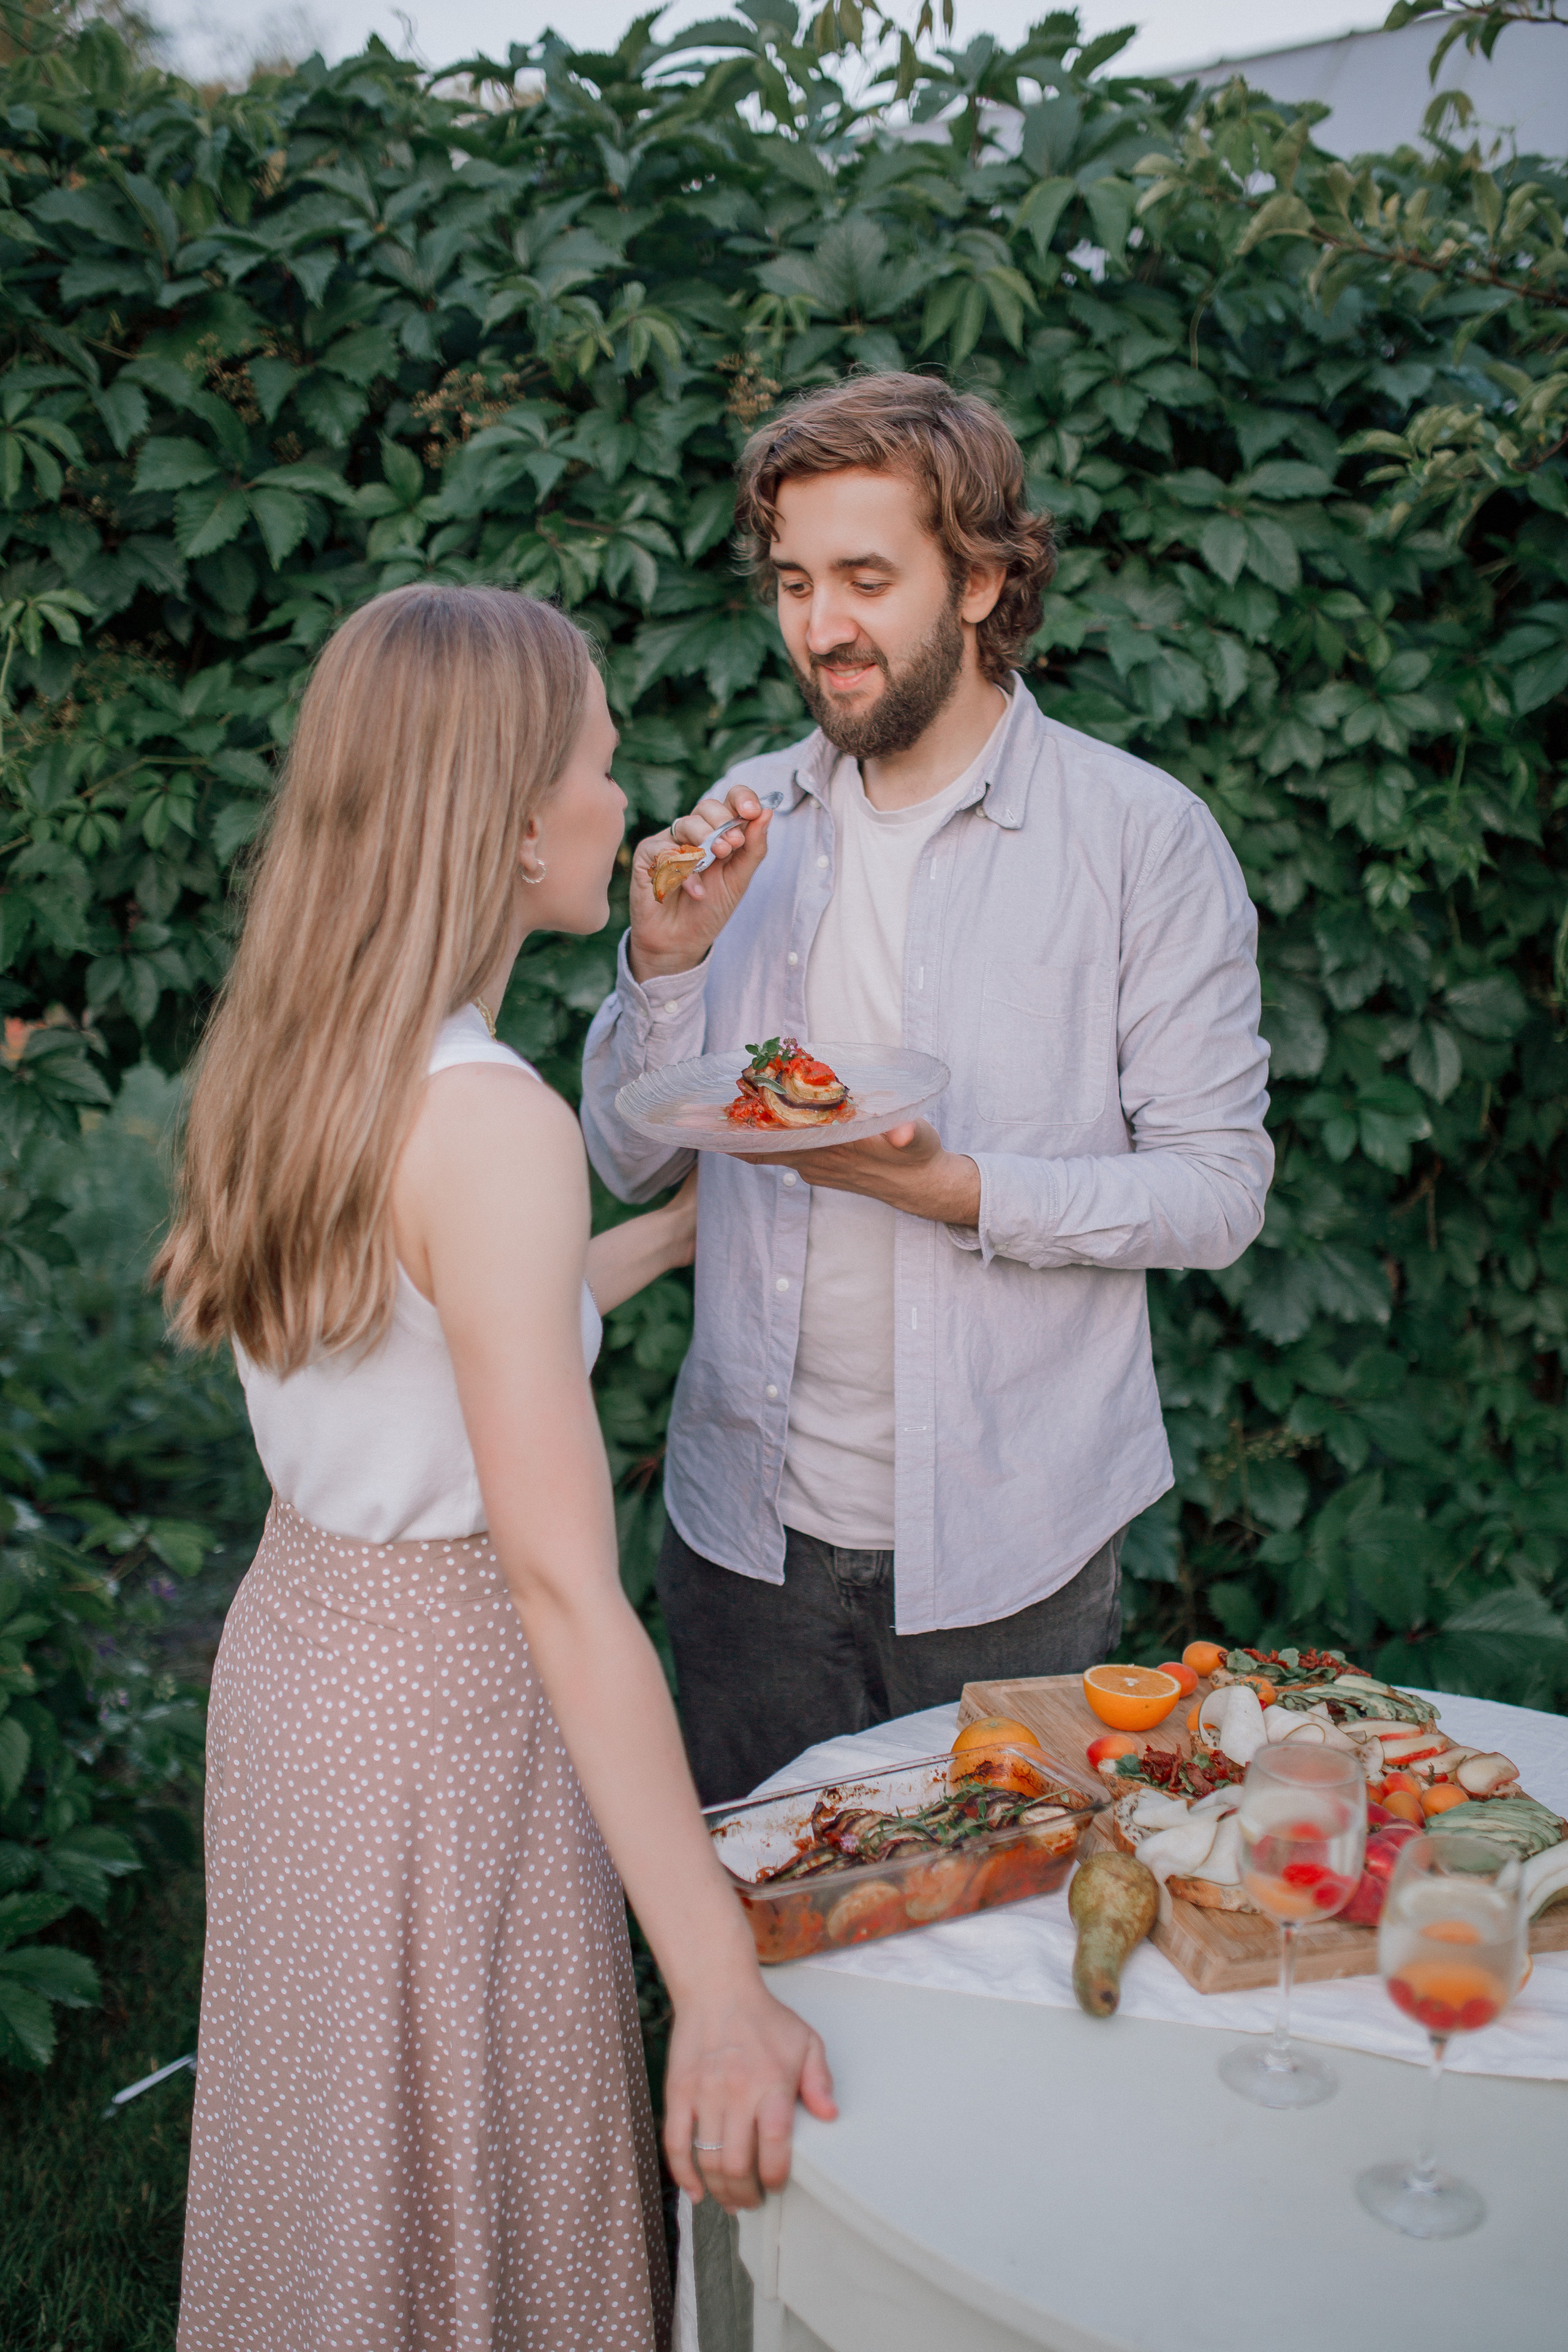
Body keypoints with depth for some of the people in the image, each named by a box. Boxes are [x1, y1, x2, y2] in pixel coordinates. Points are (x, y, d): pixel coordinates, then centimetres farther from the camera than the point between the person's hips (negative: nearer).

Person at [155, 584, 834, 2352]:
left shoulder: (286, 1061, -1)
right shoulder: (491, 1123, -27)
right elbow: (558, 1579, -31)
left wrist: (676, 1232, 23)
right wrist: (722, 1991, -29)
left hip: (299, 1629, 8)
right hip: (447, 1695, -8)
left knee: (347, 2162, 28)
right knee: (469, 2197, 15)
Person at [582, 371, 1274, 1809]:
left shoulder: (1146, 837, -8)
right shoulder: (743, 824, 4)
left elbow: (1219, 1191, -11)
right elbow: (632, 1163, 5)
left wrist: (958, 1189, -24)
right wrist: (668, 961, -12)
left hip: (1008, 1541, -3)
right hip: (749, 1526, 3)